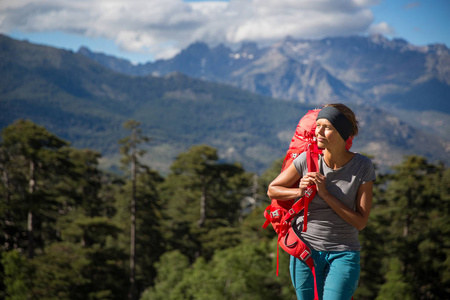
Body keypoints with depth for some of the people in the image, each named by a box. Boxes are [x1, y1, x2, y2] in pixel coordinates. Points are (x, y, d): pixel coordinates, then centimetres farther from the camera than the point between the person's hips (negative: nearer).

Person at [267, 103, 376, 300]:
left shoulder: (363, 167, -10)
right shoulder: (307, 159, -8)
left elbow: (360, 222, -11)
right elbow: (272, 190, 7)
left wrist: (325, 194, -19)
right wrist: (300, 192, -13)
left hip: (343, 254, -2)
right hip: (306, 248, 2)